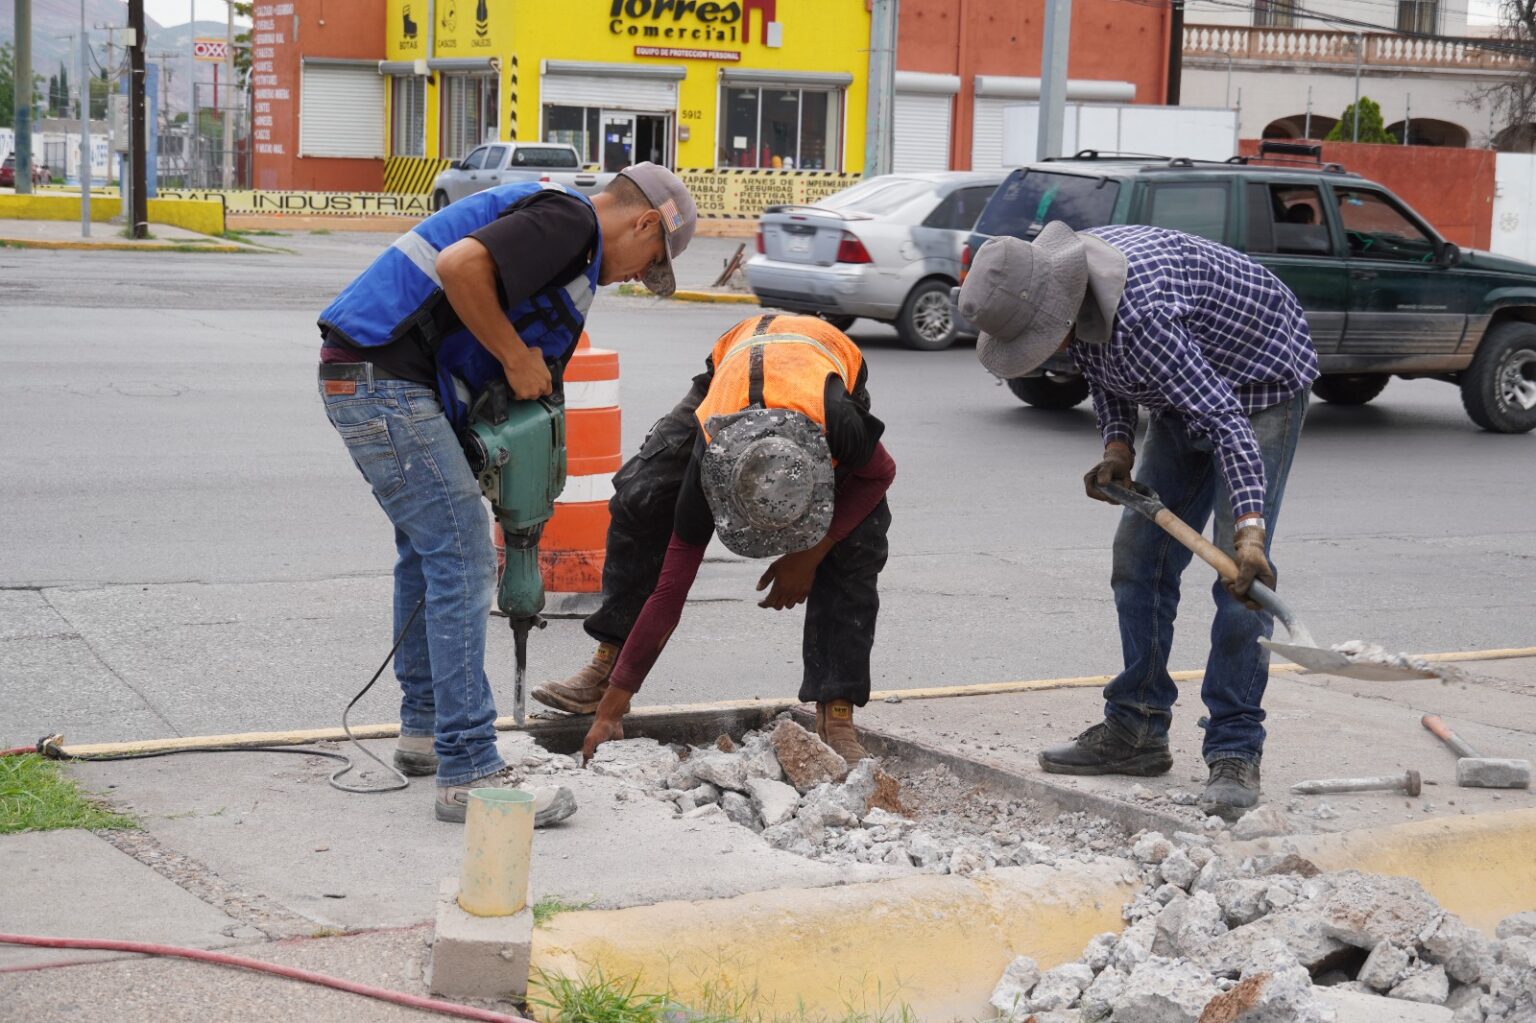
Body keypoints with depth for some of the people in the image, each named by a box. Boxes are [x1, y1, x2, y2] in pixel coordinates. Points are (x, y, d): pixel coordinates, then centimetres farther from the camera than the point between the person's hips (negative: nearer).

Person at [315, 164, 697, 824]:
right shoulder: (569, 220, -8)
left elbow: (520, 403, 24)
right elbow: (458, 265, -26)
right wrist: (516, 358, -13)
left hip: (364, 379, 11)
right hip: (385, 380, -11)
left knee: (427, 544, 23)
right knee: (460, 558, -8)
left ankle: (425, 729, 36)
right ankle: (468, 774, -6)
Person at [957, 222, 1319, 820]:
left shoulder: (1141, 317, -40)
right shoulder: (1062, 281, -12)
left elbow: (1225, 422, -43)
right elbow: (1102, 367, 7)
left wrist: (1249, 531, -51)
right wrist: (1118, 446, -7)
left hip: (1262, 386, -9)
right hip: (1189, 391, 9)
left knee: (1239, 572, -18)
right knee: (1139, 557, 7)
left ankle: (1234, 752, -13)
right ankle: (1136, 731, 15)